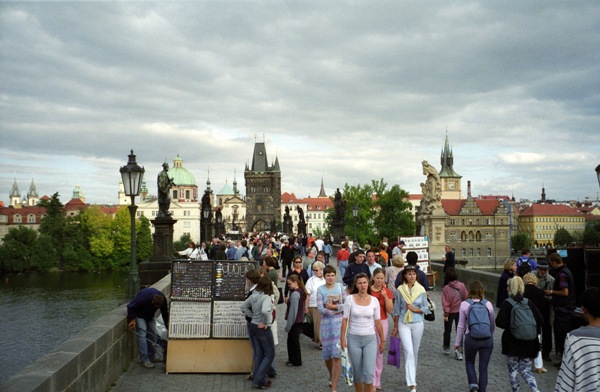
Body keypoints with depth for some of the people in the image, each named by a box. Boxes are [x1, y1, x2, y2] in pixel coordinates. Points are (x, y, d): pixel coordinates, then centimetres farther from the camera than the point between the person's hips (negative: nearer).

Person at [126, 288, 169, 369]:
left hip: (150, 316, 5)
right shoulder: (142, 298, -40)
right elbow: (130, 307, -23)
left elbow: (165, 313, -10)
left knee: (153, 334, 3)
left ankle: (152, 356, 17)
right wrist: (132, 319, -25)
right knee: (142, 335, -15)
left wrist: (167, 326, -9)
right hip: (139, 315, -5)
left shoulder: (162, 299, -25)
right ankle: (144, 360, -13)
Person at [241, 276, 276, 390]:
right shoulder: (266, 297, -21)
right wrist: (265, 322, -23)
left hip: (254, 326, 8)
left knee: (259, 354, 17)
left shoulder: (253, 295, 3)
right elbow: (265, 311, -39)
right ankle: (259, 381, 1)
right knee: (270, 354, 4)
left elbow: (243, 306, 14)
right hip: (263, 328, -8)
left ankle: (257, 379, 22)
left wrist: (252, 316, 9)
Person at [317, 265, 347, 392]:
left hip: (339, 323, 0)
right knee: (327, 354, 10)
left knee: (336, 355, -7)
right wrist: (337, 311, -10)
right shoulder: (320, 290, -2)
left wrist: (334, 307, -12)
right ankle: (332, 377, 41)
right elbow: (320, 309, -10)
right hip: (326, 323, 1)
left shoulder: (340, 287, 2)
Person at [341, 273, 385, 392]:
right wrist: (342, 338, -4)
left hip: (370, 339, 0)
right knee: (357, 373, 9)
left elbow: (378, 322, 5)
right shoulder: (350, 299, -4)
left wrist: (382, 340, 8)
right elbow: (345, 320, -1)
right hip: (354, 339, 0)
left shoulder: (374, 300, -1)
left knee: (369, 373, -8)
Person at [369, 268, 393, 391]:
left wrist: (385, 296, -16)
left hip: (382, 323, 1)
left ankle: (377, 381, 21)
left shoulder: (387, 291, -1)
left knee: (380, 352, 9)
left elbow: (390, 310, -5)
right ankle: (372, 382, 8)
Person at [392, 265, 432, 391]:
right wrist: (395, 327, 8)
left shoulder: (421, 290, -2)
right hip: (403, 324, -1)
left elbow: (426, 309, 3)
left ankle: (412, 377, 34)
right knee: (408, 352, -11)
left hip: (417, 324, 1)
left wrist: (414, 309, -14)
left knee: (415, 352, 12)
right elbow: (397, 310, 5)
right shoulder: (400, 290, -2)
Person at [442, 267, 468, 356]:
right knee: (459, 331, 8)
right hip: (460, 312, 2)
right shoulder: (462, 285, -12)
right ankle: (459, 351, 3)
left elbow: (445, 303, -16)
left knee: (447, 331, 18)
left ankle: (446, 348, 32)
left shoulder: (446, 288, -20)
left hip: (450, 313, -2)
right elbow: (466, 297, 0)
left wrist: (446, 314, -7)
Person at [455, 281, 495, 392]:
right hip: (487, 339, 1)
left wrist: (458, 342, 9)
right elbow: (492, 324, 8)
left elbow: (461, 326, 0)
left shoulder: (464, 304, -4)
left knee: (469, 363, 20)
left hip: (471, 338, -1)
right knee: (483, 368, 11)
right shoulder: (488, 304, 1)